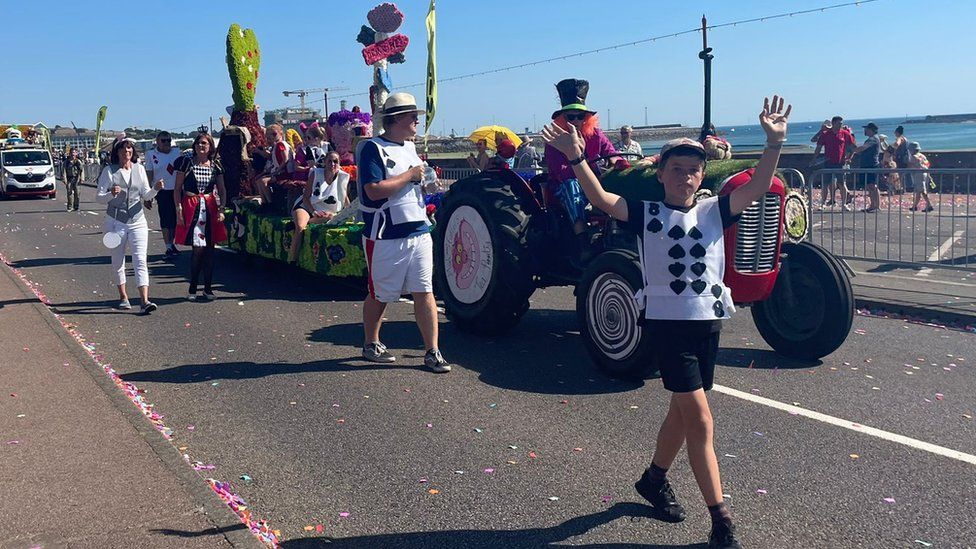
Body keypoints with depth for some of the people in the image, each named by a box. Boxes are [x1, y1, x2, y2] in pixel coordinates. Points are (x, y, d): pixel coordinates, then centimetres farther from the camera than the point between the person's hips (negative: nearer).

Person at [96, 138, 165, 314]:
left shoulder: (139, 169, 7)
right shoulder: (109, 171, -1)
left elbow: (146, 196, 8)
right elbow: (99, 197, -2)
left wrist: (155, 189, -12)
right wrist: (111, 194, -23)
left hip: (137, 220, 1)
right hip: (115, 221, -1)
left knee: (140, 261, -8)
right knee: (118, 261, 9)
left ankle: (145, 301, -15)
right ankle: (123, 297, 24)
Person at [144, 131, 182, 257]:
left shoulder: (177, 151, 6)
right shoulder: (151, 154, -1)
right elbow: (149, 175, 0)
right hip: (163, 191, -3)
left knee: (175, 218, 8)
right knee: (165, 218, -3)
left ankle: (171, 243, 21)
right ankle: (168, 247, 1)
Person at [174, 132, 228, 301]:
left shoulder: (215, 166, 8)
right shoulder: (186, 162, 0)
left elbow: (222, 190, 11)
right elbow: (177, 189, 0)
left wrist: (221, 209, -2)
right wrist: (178, 211, -8)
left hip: (210, 208, 3)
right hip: (191, 208, -3)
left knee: (209, 249, 3)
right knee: (199, 249, -9)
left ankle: (208, 288, 11)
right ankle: (193, 288, 3)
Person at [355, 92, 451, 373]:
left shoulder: (410, 147, 15)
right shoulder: (373, 148, -10)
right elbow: (374, 190, -22)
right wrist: (410, 175, -15)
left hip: (419, 232, 6)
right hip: (386, 237, -6)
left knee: (424, 292, 2)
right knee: (380, 295, 9)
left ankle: (432, 352, 6)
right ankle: (371, 345, 28)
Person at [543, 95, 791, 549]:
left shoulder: (714, 211, 6)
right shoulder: (646, 215, -1)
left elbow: (758, 188, -6)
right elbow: (601, 199, -14)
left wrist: (774, 143, -20)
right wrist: (576, 158, -28)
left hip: (708, 321, 4)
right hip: (667, 321, -4)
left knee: (683, 411, 18)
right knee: (700, 421, -7)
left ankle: (654, 479, 41)